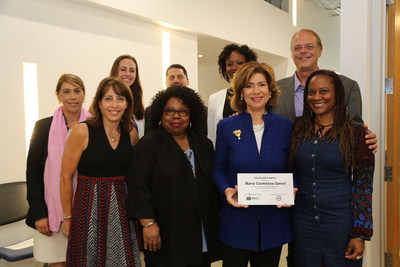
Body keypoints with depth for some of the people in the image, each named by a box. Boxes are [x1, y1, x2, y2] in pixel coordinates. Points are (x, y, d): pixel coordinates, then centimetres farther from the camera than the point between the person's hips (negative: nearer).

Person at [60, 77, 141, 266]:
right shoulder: (82, 131, -11)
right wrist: (67, 217, 0)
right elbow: (66, 177, -5)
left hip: (122, 209, 4)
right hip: (90, 208, -3)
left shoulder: (132, 133, 1)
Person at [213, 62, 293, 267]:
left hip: (273, 222, 2)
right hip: (236, 221, -1)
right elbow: (218, 169, 3)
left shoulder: (285, 127, 1)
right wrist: (227, 190, -15)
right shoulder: (226, 126, -2)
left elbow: (291, 170, 7)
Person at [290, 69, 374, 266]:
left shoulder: (356, 133, -8)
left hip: (341, 221, -2)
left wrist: (360, 234, -9)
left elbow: (363, 186, -7)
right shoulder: (298, 129, 1)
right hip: (304, 221, 3)